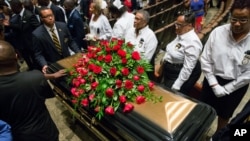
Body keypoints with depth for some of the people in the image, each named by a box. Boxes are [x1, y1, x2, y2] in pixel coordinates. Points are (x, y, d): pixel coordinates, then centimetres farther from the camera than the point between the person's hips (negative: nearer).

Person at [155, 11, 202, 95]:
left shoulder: (192, 42, -26)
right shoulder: (180, 35, 2)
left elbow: (188, 68, -27)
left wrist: (176, 86, -24)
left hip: (182, 75, -9)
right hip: (169, 72, 9)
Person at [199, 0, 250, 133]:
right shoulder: (217, 32, -14)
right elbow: (205, 60, -9)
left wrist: (225, 89, -11)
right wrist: (214, 84, -12)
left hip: (235, 86, 0)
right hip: (213, 79, 1)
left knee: (224, 115, 22)